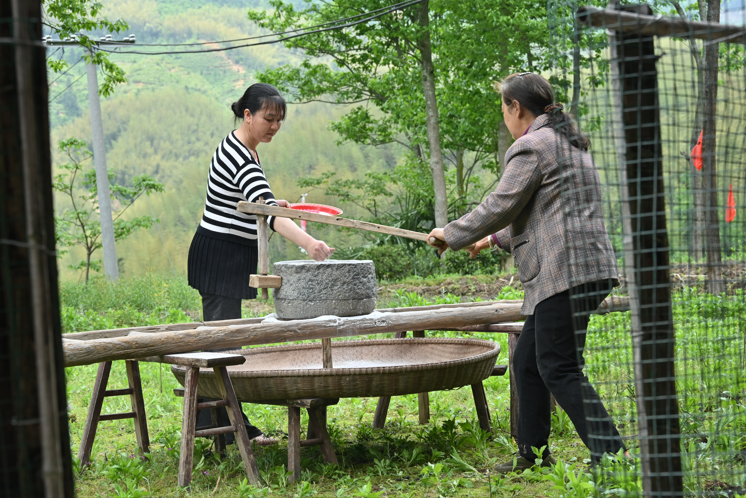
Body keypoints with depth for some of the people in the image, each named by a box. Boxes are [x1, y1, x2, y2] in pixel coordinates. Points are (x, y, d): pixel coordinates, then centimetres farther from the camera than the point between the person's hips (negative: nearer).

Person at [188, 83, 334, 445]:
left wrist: (274, 204, 9)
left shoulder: (239, 147, 10)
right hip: (221, 254, -11)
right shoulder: (239, 157, -22)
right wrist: (308, 243, -47)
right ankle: (231, 425, -5)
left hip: (231, 255, 11)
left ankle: (207, 418, 22)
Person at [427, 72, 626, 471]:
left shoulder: (531, 146, -8)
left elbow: (499, 206, -12)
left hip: (565, 271, -10)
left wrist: (451, 235, 2)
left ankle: (610, 454, -14)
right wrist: (495, 239, 35)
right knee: (527, 362, 15)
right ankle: (532, 456, 21)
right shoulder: (571, 144, 23)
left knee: (559, 370, -10)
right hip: (587, 267, 10)